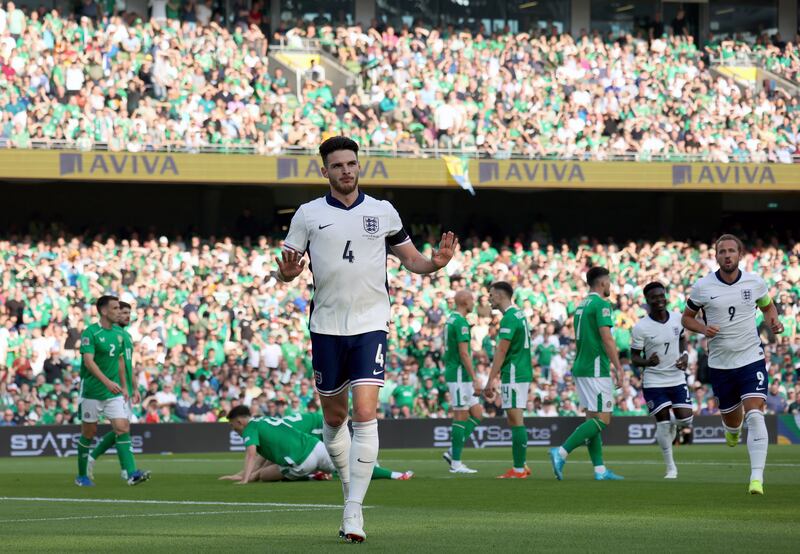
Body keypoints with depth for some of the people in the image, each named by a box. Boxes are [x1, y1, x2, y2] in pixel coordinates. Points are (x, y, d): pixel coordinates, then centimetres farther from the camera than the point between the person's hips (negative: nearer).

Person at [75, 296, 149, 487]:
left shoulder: (118, 334, 8)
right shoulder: (90, 333, -13)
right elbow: (88, 361, -23)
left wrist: (123, 386, 18)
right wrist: (107, 381, -33)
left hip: (113, 392, 5)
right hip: (92, 391, -5)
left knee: (123, 428, -9)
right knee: (89, 433, 5)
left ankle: (131, 474, -17)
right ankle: (81, 476, 19)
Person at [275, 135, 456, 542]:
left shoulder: (383, 212, 5)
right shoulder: (308, 214, 3)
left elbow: (410, 258, 13)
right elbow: (285, 269, 4)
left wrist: (435, 263, -9)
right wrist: (287, 271, -20)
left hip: (370, 325, -1)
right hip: (327, 326, 1)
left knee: (365, 414, -14)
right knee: (333, 417, 10)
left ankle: (354, 509, -15)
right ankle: (350, 487, 33)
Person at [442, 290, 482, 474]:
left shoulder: (451, 320, 15)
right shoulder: (461, 322, -15)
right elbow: (464, 353, -21)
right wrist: (475, 380, -21)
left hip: (453, 373, 10)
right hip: (460, 374, -10)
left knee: (477, 413, 10)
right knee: (461, 417, -5)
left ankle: (453, 452, 7)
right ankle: (456, 463, -3)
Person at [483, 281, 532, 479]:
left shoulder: (509, 318, -15)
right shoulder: (519, 314, 15)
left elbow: (501, 351, -18)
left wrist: (490, 381, -17)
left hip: (513, 376, -10)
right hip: (523, 373, 10)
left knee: (516, 420, -8)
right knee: (514, 421, 14)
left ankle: (519, 470, -7)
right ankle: (521, 466, 16)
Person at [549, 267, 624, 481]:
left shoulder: (582, 305, 17)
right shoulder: (601, 304, -10)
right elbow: (606, 338, -18)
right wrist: (618, 368, -17)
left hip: (581, 368, 9)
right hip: (596, 370, -9)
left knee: (593, 418, 8)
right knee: (602, 419, -9)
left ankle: (600, 469, 6)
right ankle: (561, 452, -19)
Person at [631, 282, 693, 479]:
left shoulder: (677, 318, -1)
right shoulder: (641, 328, -14)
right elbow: (634, 357, -8)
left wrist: (685, 355, -1)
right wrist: (647, 362, -29)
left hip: (677, 379, 4)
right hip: (654, 381, -4)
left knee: (685, 420, -3)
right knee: (663, 423, -5)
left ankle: (671, 428, 35)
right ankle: (670, 467, 10)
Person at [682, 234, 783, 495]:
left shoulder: (755, 283, -1)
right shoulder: (702, 286, -4)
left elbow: (768, 307, 17)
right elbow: (687, 317, 7)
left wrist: (773, 321, -5)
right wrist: (703, 329, -13)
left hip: (751, 358, -1)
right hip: (720, 363, 1)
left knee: (755, 415, -18)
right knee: (731, 419, 13)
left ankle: (757, 477, -20)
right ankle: (732, 430, 55)